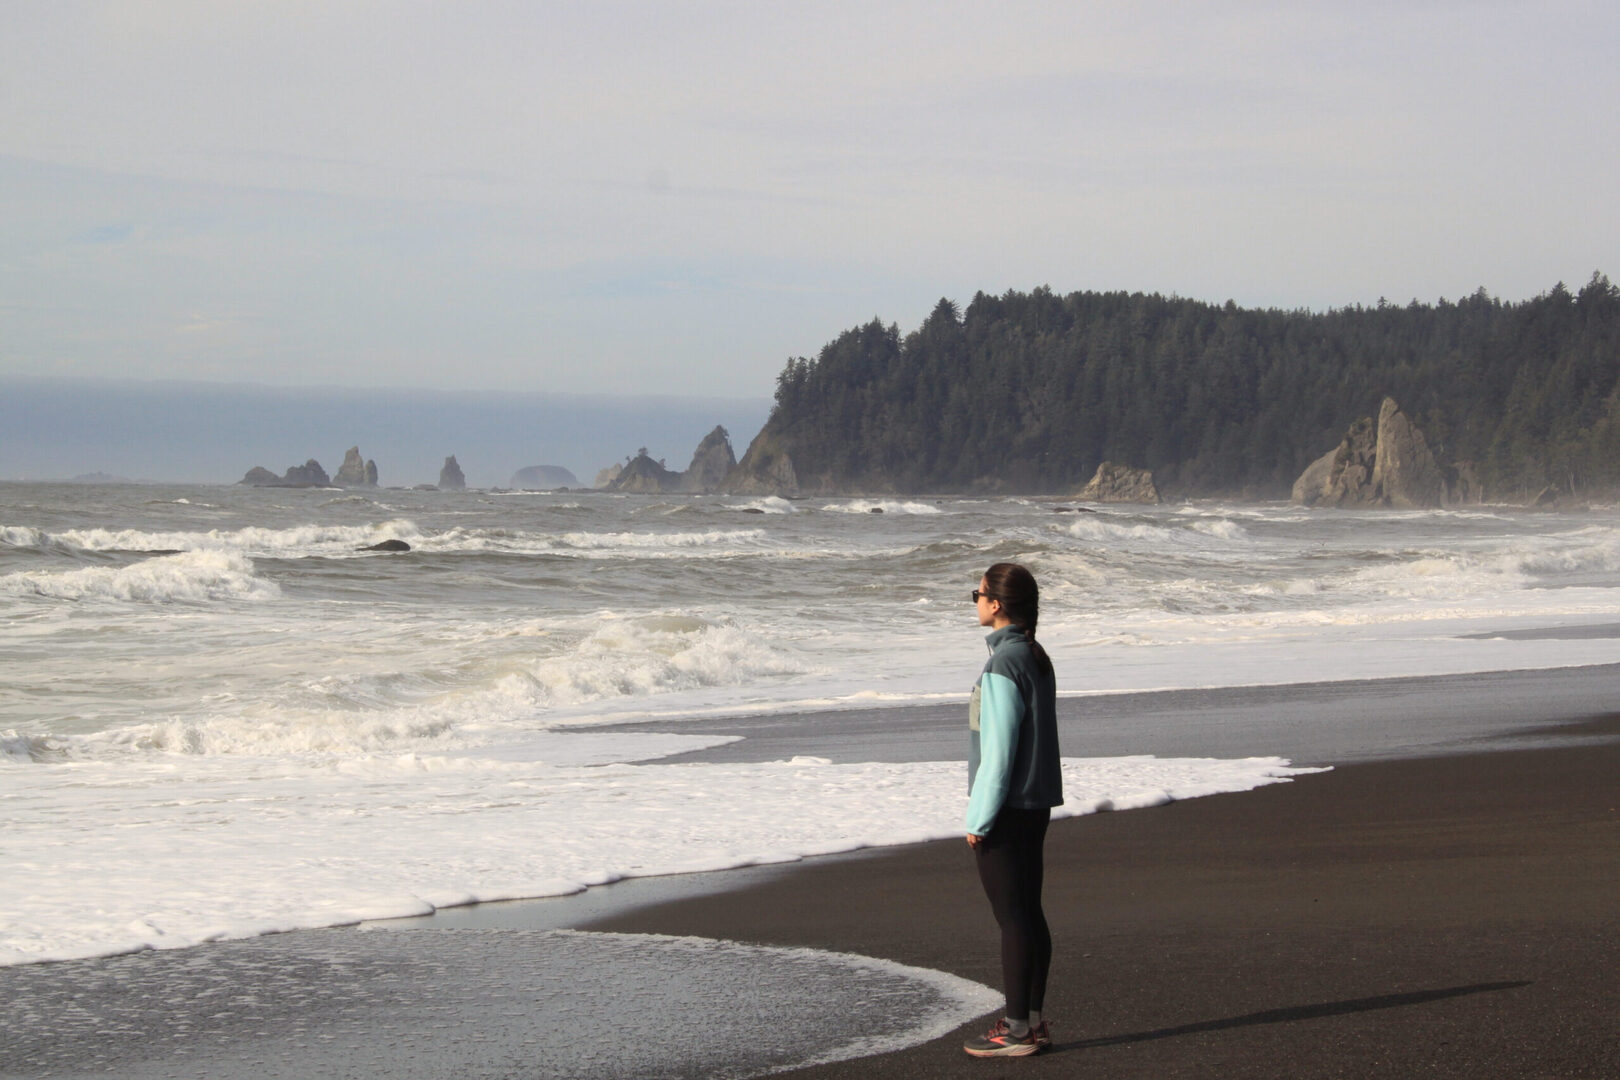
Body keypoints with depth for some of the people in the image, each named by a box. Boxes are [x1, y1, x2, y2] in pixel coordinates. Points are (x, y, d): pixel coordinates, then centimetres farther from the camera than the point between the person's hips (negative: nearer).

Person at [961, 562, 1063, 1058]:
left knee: (1011, 917, -4)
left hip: (1006, 809, -9)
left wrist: (980, 818, -15)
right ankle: (1033, 1020, 18)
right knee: (1029, 912, 13)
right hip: (1036, 804, 9)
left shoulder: (1002, 665, -18)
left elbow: (998, 749, -20)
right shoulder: (1037, 658, 10)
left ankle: (1017, 1029, 0)